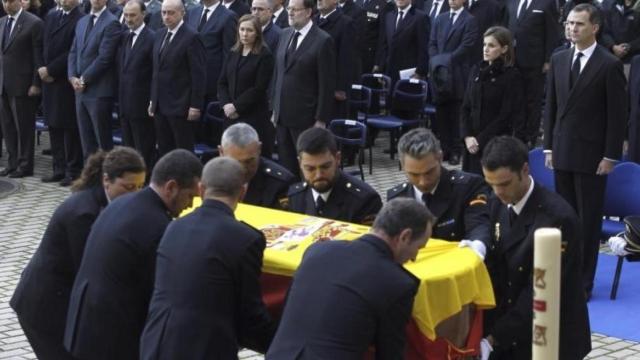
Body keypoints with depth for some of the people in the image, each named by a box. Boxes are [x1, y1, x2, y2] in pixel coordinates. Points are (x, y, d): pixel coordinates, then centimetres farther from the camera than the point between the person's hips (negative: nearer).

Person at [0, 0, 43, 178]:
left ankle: (24, 165, 9)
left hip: (22, 84, -6)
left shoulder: (34, 23, -8)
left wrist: (36, 84, -12)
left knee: (24, 127, 1)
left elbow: (38, 56, -9)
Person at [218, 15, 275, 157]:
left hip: (255, 117, -5)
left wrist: (236, 107, -11)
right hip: (231, 116, 5)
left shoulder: (264, 56, -5)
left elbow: (259, 88, -11)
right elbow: (222, 82, 12)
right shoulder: (233, 53, 14)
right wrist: (226, 104, -5)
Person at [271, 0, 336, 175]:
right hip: (282, 115, 6)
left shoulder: (323, 41, -11)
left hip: (305, 117, -6)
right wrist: (274, 107, 13)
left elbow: (326, 85, -12)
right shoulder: (285, 34, 10)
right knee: (286, 166, 9)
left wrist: (321, 120, -13)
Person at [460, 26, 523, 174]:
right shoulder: (477, 71, 11)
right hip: (472, 143, 5)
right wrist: (467, 136, -4)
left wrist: (480, 139, -11)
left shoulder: (511, 76, -5)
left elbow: (506, 115, -9)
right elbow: (466, 108, 10)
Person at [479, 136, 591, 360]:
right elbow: (494, 270, 2)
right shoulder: (498, 205, -1)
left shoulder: (557, 217, -22)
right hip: (506, 335, 5)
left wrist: (492, 339, -24)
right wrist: (485, 329, -11)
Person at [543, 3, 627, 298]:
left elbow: (618, 114, -7)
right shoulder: (559, 60, 9)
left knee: (588, 218, 0)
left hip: (591, 154, -5)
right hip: (562, 152, 5)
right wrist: (549, 146, 9)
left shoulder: (610, 65, -7)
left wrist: (610, 156, -10)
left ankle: (583, 281, 8)